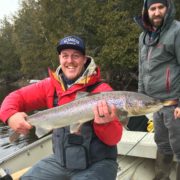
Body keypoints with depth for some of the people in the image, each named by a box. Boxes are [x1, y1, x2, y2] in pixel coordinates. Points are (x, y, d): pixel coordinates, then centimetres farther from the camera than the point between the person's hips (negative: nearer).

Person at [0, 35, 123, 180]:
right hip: (61, 161, 5)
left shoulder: (102, 90, -15)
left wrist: (104, 123, -39)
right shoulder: (51, 85, -1)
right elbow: (17, 96, 4)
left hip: (97, 164, -4)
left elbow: (114, 138, -17)